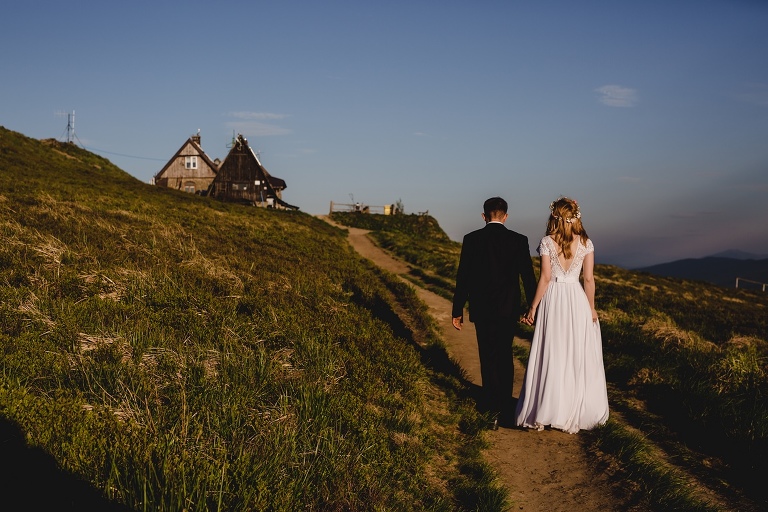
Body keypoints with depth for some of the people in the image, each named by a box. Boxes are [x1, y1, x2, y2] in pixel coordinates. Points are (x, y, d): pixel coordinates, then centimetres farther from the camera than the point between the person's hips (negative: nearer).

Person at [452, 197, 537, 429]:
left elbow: (462, 277, -5)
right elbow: (528, 276, -3)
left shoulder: (471, 239, -6)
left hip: (481, 309, -1)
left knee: (489, 359, 8)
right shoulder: (518, 240, -4)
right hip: (508, 309, 1)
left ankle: (494, 409, 2)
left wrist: (457, 311, 2)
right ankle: (505, 405, 28)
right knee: (505, 356, 18)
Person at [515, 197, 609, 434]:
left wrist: (533, 307, -2)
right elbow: (589, 279, 0)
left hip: (552, 300, -1)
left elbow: (545, 278, -9)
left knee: (550, 356, 6)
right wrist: (591, 307, 10)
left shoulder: (547, 242, -7)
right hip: (577, 300, 2)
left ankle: (542, 413, 12)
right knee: (577, 358, 9)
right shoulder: (586, 243, 0)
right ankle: (574, 414, 15)